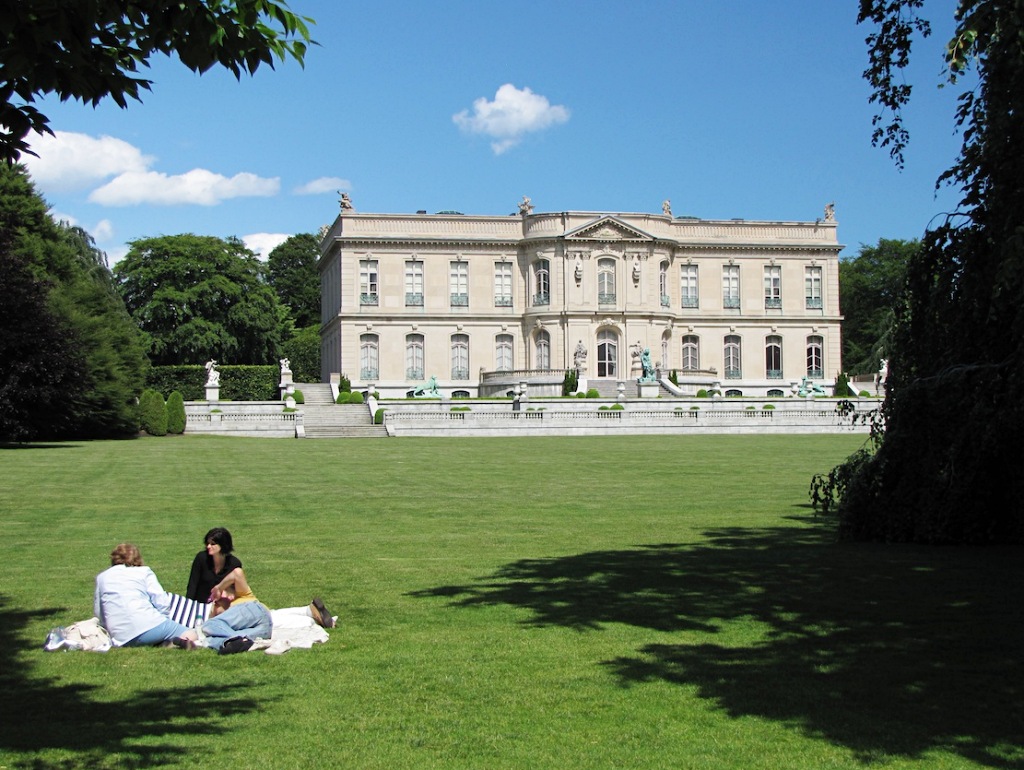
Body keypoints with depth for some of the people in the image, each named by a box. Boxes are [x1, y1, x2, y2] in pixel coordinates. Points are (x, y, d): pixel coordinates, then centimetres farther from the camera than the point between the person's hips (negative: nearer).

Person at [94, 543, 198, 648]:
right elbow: (162, 604, 3)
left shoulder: (101, 577, 21)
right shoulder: (143, 572, 12)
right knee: (190, 635, 7)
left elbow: (98, 612, 22)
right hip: (147, 625, -3)